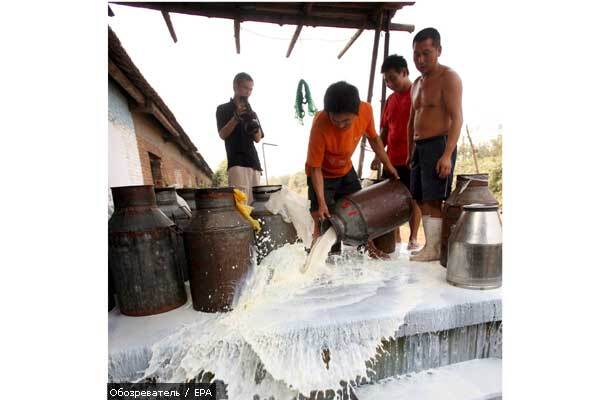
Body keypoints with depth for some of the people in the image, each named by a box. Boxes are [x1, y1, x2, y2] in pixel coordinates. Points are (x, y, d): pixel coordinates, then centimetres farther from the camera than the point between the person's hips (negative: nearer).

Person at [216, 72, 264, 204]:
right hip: (236, 162, -5)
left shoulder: (251, 112, 22)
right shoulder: (223, 109, 10)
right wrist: (236, 117, -14)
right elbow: (223, 134, -2)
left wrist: (255, 127, -8)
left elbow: (258, 139, 13)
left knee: (254, 202, 2)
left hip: (254, 162, 5)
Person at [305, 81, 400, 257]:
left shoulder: (366, 110, -23)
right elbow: (315, 168, -27)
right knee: (324, 221, -7)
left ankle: (369, 248, 32)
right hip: (322, 175, -4)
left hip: (346, 170, 5)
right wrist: (321, 203, -29)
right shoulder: (320, 125, -36)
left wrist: (388, 165, 2)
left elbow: (373, 138, -1)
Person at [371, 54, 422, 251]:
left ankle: (413, 238, 16)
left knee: (414, 199, 4)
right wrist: (378, 156, 8)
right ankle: (395, 237, 19)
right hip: (392, 160, 6)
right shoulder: (390, 100, 14)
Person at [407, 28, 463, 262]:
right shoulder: (417, 84, 20)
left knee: (433, 200, -9)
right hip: (419, 147, 8)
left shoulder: (448, 77, -4)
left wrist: (447, 154, -22)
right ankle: (429, 245, 15)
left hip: (438, 145, -8)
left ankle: (434, 249, -1)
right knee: (421, 199, 7)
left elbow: (456, 118, -13)